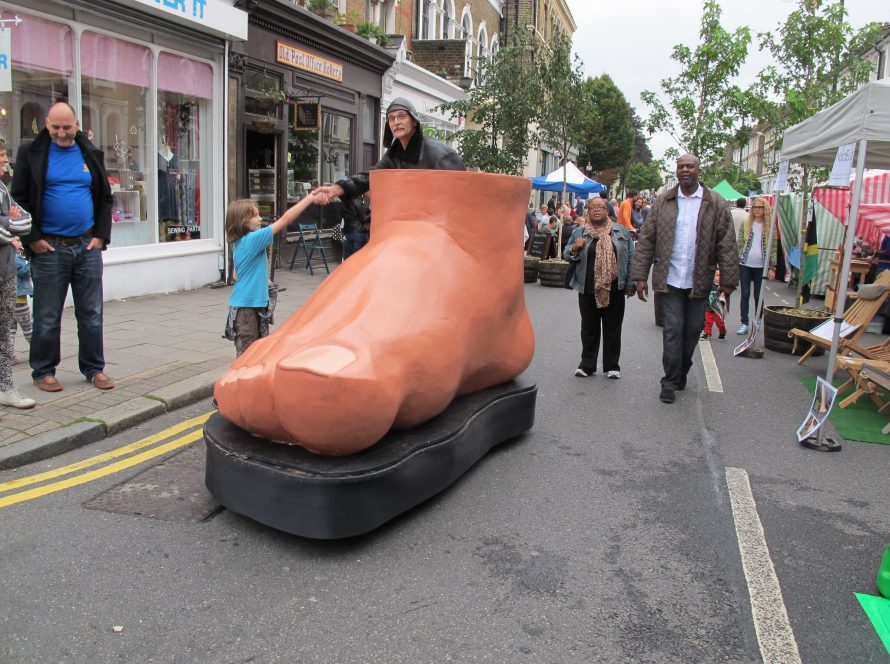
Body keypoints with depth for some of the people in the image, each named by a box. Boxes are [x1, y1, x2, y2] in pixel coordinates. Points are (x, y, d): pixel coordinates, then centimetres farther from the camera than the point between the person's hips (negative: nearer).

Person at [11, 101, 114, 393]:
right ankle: (43, 371, 17)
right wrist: (33, 238, -8)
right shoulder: (31, 153, 0)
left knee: (91, 313, 8)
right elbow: (19, 199, -1)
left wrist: (101, 236, 2)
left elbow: (105, 198, 12)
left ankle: (94, 368, 18)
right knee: (47, 317, 5)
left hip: (88, 246, 3)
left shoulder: (91, 155, 8)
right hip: (49, 248, -2)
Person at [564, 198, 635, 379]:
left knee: (613, 329, 8)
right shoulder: (579, 232, 4)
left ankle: (612, 366, 18)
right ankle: (587, 365, 19)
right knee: (589, 329, 9)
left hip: (614, 289, 0)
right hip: (588, 289, 0)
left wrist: (630, 284, 2)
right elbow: (567, 255, 9)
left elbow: (630, 258, 6)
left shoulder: (621, 231, 5)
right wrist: (574, 248, -13)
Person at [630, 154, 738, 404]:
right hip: (670, 279, -1)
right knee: (672, 330, -2)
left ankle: (681, 373, 30)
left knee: (693, 330, 11)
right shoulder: (662, 202, 3)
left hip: (699, 281, 1)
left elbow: (726, 244, 0)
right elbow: (646, 240, 2)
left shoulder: (716, 204, 1)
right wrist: (641, 276, -3)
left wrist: (728, 280, -5)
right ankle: (670, 381, 6)